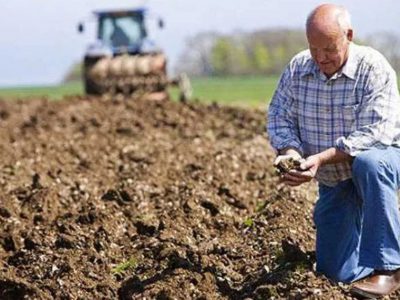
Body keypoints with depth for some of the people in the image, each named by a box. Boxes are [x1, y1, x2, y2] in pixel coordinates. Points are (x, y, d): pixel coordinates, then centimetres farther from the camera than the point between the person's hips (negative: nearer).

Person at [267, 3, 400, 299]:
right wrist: (290, 151, -24)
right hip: (333, 182, 5)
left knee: (368, 164, -43)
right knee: (335, 273, 0)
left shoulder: (373, 68, -22)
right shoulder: (297, 68, -6)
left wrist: (321, 158, -38)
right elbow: (279, 117, -2)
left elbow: (375, 132, -30)